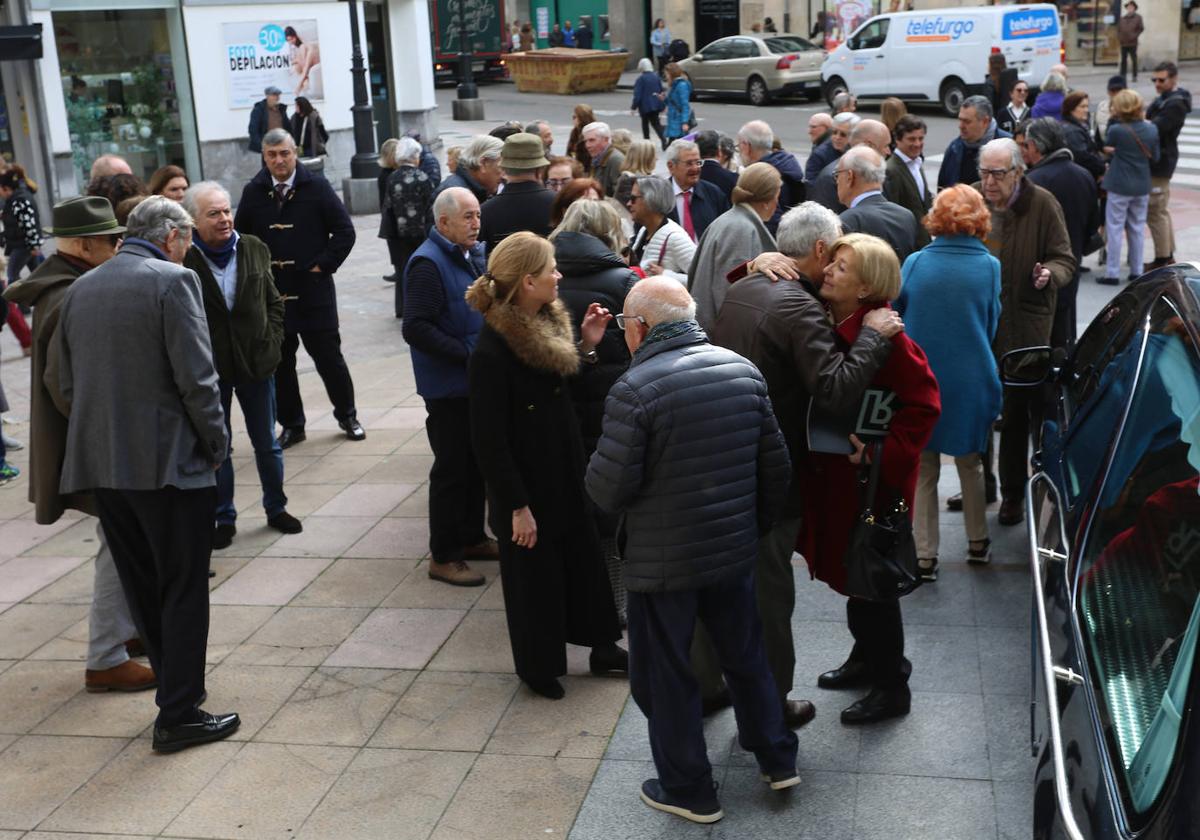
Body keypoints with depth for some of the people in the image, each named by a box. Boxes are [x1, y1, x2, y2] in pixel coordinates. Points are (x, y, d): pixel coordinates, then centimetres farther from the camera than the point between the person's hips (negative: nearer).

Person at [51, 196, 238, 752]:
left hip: (100, 463, 7)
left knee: (142, 590, 17)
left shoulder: (79, 290, 10)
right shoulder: (173, 280, -11)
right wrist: (215, 443, -4)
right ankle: (178, 716, 8)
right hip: (168, 461, -7)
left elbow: (61, 383, 12)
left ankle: (179, 684, 30)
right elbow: (196, 377, -16)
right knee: (184, 592, 3)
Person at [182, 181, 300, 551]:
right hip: (210, 369, -3)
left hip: (256, 363, 3)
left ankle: (276, 507, 32)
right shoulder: (184, 260, -15)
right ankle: (224, 518, 24)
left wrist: (272, 341, -1)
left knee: (267, 443, 15)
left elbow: (274, 302, 9)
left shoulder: (254, 249, 0)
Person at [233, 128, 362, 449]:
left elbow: (344, 230, -2)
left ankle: (347, 415, 22)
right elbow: (241, 236, 13)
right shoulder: (253, 192, 3)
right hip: (270, 291, 3)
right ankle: (291, 424, 21)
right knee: (280, 362, 9)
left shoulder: (317, 187, -3)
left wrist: (324, 265, -7)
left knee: (328, 356, 5)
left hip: (313, 289, -2)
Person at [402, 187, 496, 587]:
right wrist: (467, 353, -24)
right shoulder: (428, 264, -18)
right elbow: (416, 328, -25)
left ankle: (472, 537, 33)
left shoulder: (472, 254, 8)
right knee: (453, 467, 0)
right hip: (448, 385, -8)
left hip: (477, 379, 8)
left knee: (476, 460, 18)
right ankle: (443, 556, 11)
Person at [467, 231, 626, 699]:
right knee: (535, 574, 11)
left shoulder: (548, 322, -1)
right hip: (528, 484, -8)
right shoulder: (492, 353, -26)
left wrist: (585, 346, -1)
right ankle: (539, 666, 31)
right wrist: (517, 506, -19)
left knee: (587, 557, 19)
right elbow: (489, 441, -22)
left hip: (566, 471, 8)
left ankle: (601, 647, 38)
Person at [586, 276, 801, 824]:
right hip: (735, 550, 6)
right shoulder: (742, 369, 0)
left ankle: (689, 791, 25)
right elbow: (776, 464, 4)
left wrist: (597, 471, 3)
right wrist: (756, 523, 18)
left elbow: (608, 489, -19)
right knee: (746, 656, 23)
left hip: (663, 563, -6)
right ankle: (777, 761, 37)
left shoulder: (635, 388, -19)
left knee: (665, 676, 12)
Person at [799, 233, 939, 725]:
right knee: (848, 569, 22)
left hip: (871, 477, -8)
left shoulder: (884, 336, -22)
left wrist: (882, 454, -26)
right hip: (830, 470, 8)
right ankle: (866, 658, 43)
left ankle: (891, 687, 19)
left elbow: (924, 405, -20)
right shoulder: (822, 320, -1)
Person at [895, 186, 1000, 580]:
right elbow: (991, 326, 5)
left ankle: (924, 555, 10)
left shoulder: (914, 263, -6)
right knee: (970, 463, 20)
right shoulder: (989, 266, -5)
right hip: (971, 381, 1)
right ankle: (977, 543, 33)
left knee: (923, 470, 9)